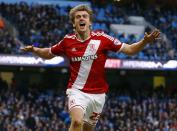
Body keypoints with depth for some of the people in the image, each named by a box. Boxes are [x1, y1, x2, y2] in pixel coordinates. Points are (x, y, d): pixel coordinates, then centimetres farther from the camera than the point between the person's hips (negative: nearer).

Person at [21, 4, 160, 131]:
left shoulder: (101, 38, -7)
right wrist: (34, 50, -2)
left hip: (98, 94, 2)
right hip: (77, 90, -1)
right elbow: (49, 54, 16)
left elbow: (129, 50, -5)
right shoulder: (68, 41, -3)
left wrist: (145, 41, -20)